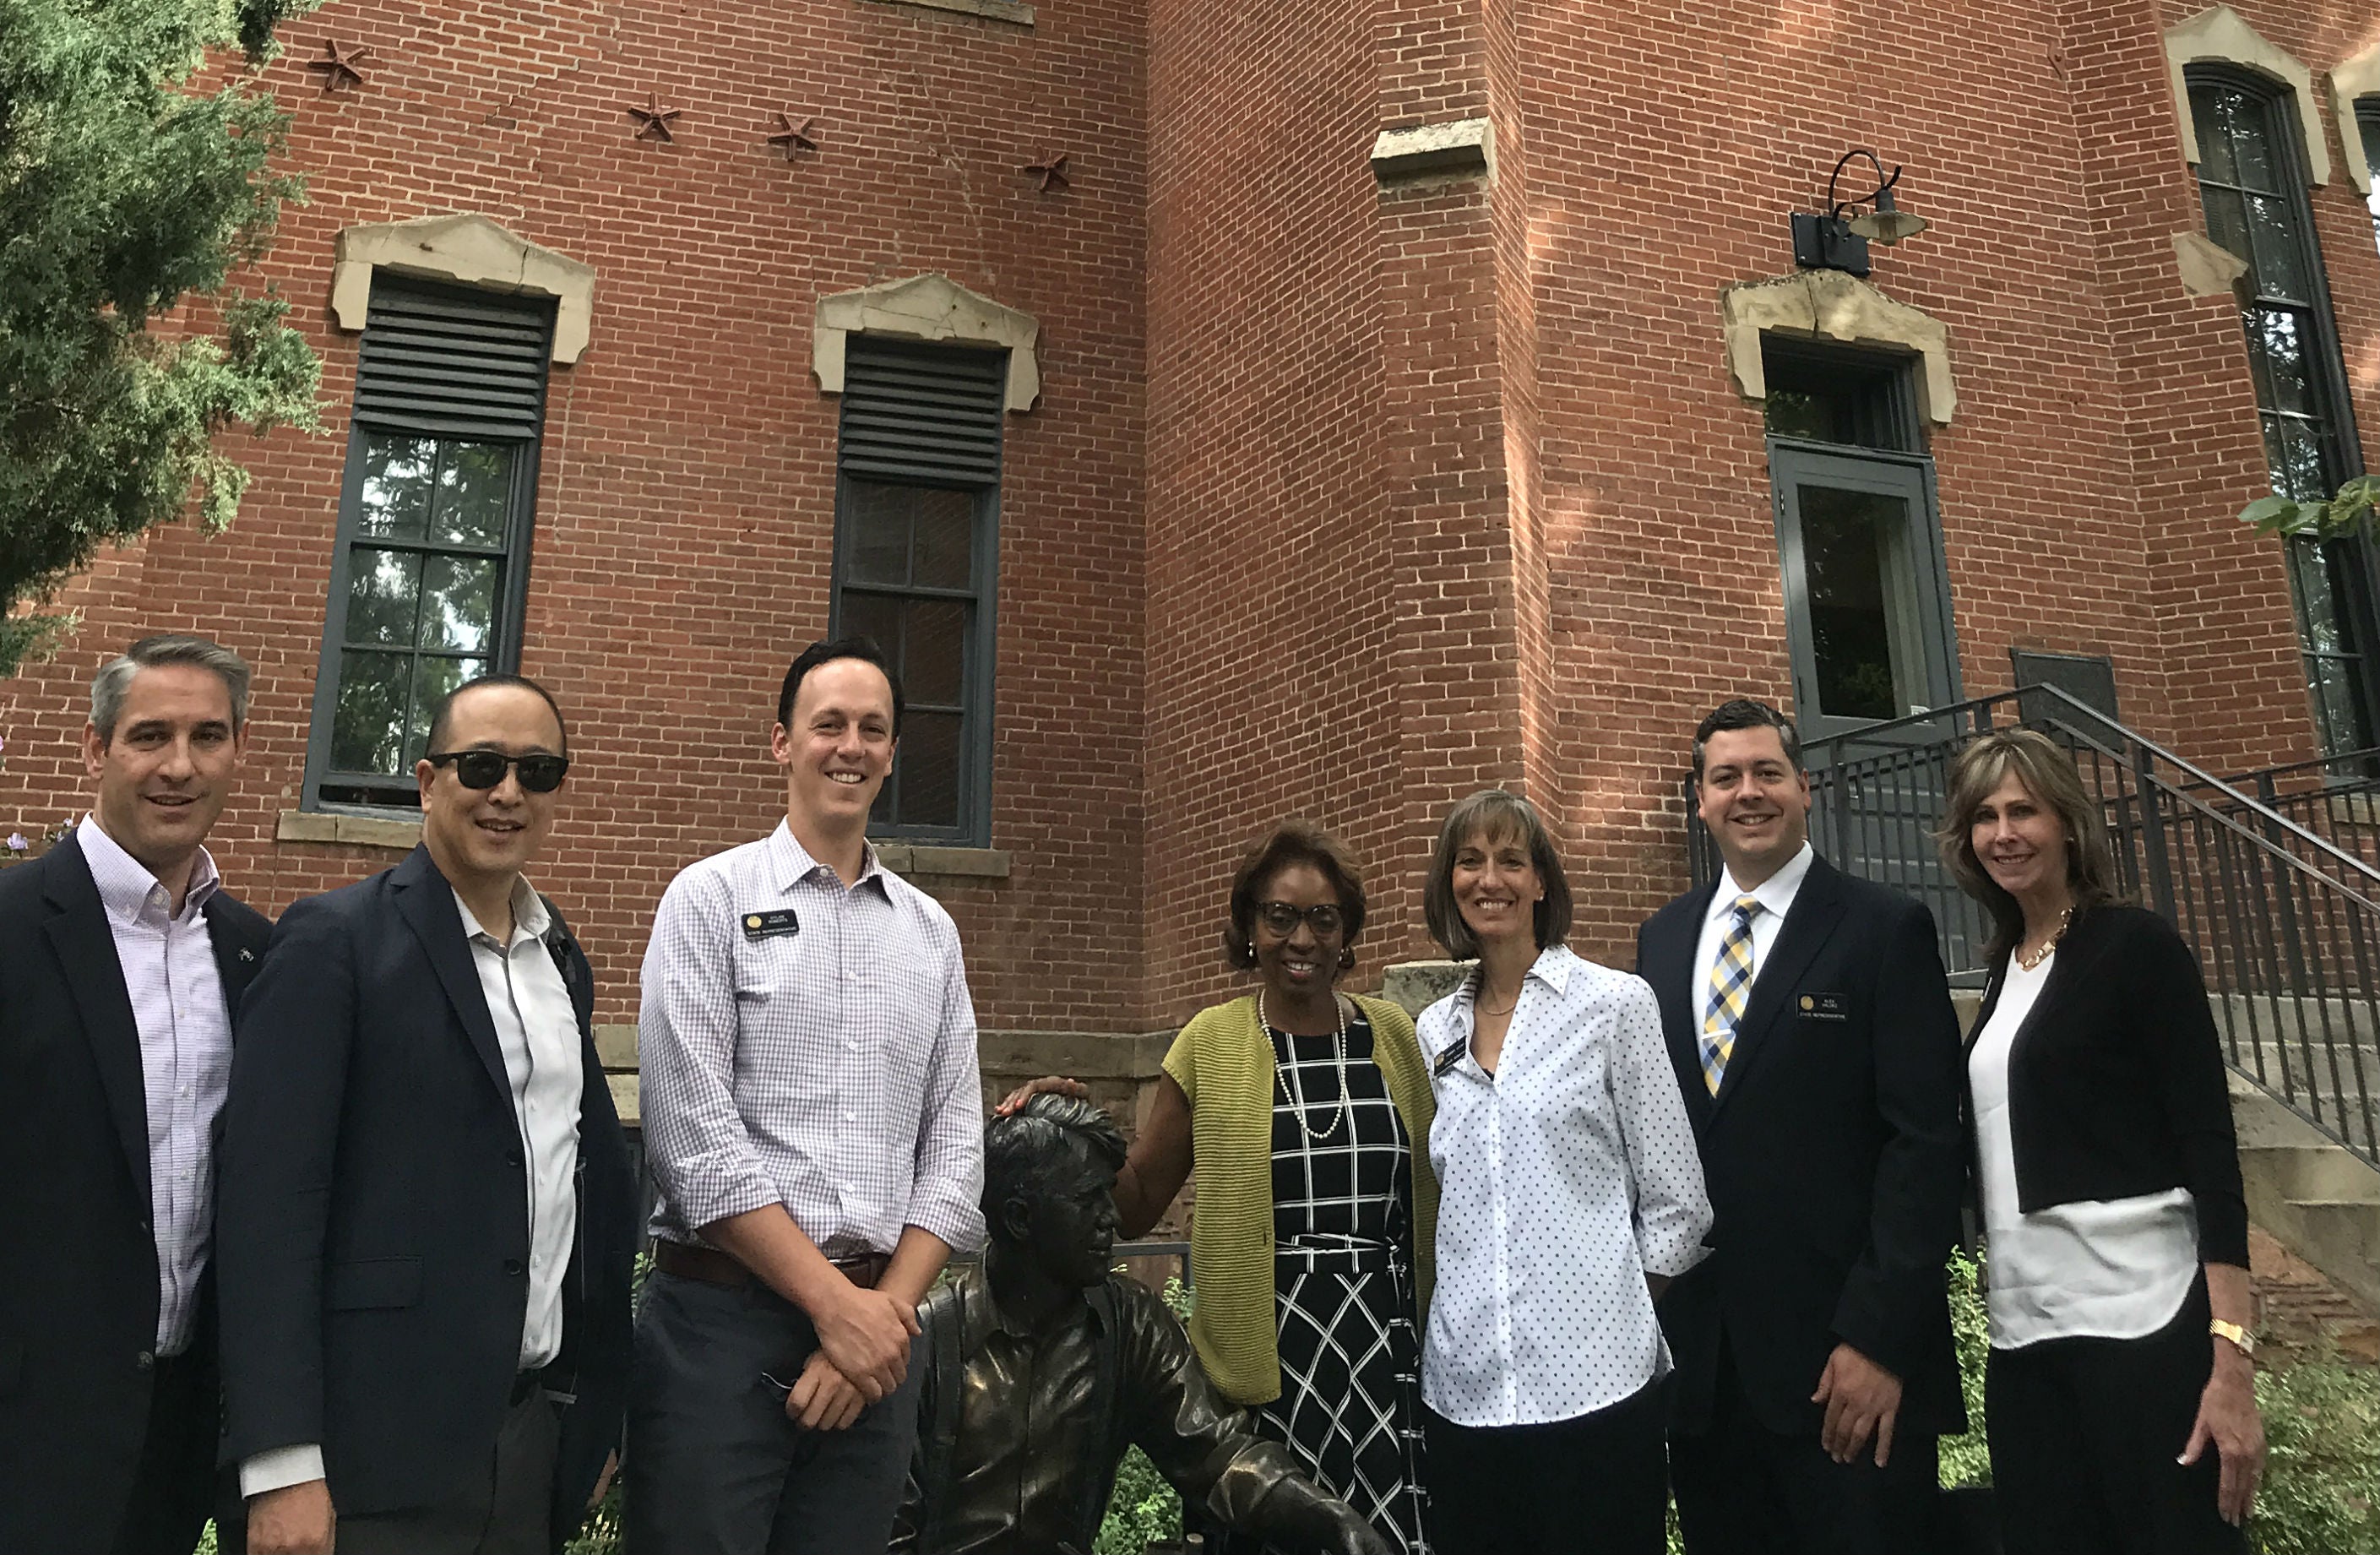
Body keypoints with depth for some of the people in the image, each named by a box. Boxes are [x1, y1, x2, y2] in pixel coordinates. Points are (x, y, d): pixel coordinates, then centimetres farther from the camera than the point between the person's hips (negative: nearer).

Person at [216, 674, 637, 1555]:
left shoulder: (563, 960, 11)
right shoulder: (334, 941, -8)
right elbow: (269, 1200, -13)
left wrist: (601, 1415, 12)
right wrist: (281, 1468, -17)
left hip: (544, 1423, 6)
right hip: (393, 1440, -5)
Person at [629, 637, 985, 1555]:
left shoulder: (932, 932, 11)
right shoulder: (713, 897, -2)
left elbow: (954, 1143, 7)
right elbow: (691, 1134, -10)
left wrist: (888, 1308, -6)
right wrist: (836, 1303, -11)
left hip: (876, 1327, 4)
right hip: (722, 1319, -3)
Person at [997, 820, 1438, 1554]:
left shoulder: (1393, 1033, 6)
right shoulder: (1212, 1042, 1)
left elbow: (1433, 1190, 15)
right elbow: (1137, 1204, 3)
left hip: (1387, 1347, 2)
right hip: (1264, 1349, -1)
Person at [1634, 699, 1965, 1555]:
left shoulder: (1886, 930, -6)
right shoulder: (1661, 938, 9)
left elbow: (1926, 1141, -10)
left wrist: (1880, 1338, -15)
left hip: (1845, 1355, -4)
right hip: (1696, 1354, 5)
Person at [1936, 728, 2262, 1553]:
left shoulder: (2136, 943, -5)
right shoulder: (2004, 968, 13)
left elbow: (2209, 1142, -11)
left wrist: (2231, 1355, -17)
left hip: (2142, 1322, -6)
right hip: (2023, 1332, 6)